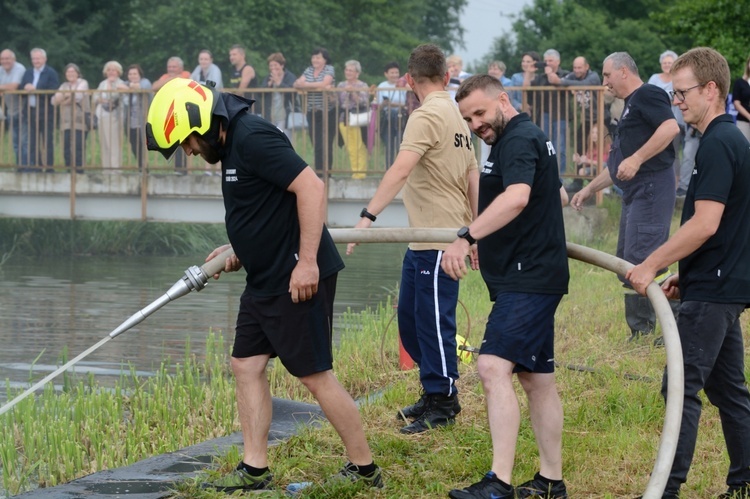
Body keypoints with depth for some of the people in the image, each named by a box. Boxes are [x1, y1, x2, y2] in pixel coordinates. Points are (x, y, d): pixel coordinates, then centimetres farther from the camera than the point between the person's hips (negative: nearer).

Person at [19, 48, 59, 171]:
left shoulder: (51, 73, -4)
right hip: (30, 112, 6)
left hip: (46, 113, -5)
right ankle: (35, 167, 14)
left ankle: (49, 168, 5)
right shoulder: (28, 72, 15)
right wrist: (26, 88, -12)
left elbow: (53, 91, -14)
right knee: (32, 142, 8)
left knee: (47, 142, 0)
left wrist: (36, 90, -19)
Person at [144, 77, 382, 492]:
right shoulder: (232, 144, 14)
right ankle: (254, 470, 15)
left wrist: (307, 262, -25)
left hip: (298, 279, -10)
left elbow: (311, 188, -25)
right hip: (265, 280, 10)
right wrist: (239, 251, 13)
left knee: (315, 375, -3)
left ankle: (364, 469, 8)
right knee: (246, 365, 10)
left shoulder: (253, 138, -18)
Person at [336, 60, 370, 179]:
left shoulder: (362, 86, 2)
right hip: (344, 119, 4)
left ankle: (360, 173, -3)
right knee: (350, 149, 3)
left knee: (359, 148, -7)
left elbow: (363, 102, -11)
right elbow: (337, 103, 16)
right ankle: (355, 172, 9)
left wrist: (353, 92, -22)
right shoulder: (341, 85, 15)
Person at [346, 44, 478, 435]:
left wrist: (368, 216, -31)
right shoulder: (456, 117, 16)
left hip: (439, 242, -10)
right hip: (422, 241, 10)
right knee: (410, 318, 15)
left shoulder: (428, 115, -13)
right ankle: (436, 392, 24)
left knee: (433, 320, -2)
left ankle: (442, 405, 6)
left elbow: (400, 171, -26)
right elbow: (473, 181, 20)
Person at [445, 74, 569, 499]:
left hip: (527, 279, -11)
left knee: (494, 368, -19)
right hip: (534, 276, 11)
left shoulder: (518, 140, -14)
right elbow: (558, 194, 34)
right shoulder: (531, 138, 19)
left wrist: (466, 237, -42)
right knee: (537, 380, 14)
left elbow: (517, 197, -34)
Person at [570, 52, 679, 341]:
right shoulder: (630, 106, 24)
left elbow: (671, 127, -25)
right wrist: (589, 189, 30)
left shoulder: (647, 95, -6)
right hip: (635, 193, 11)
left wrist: (636, 159, -26)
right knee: (628, 264, 11)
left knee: (640, 262, -16)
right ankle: (641, 333, 15)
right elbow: (618, 164, 29)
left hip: (652, 188, -11)